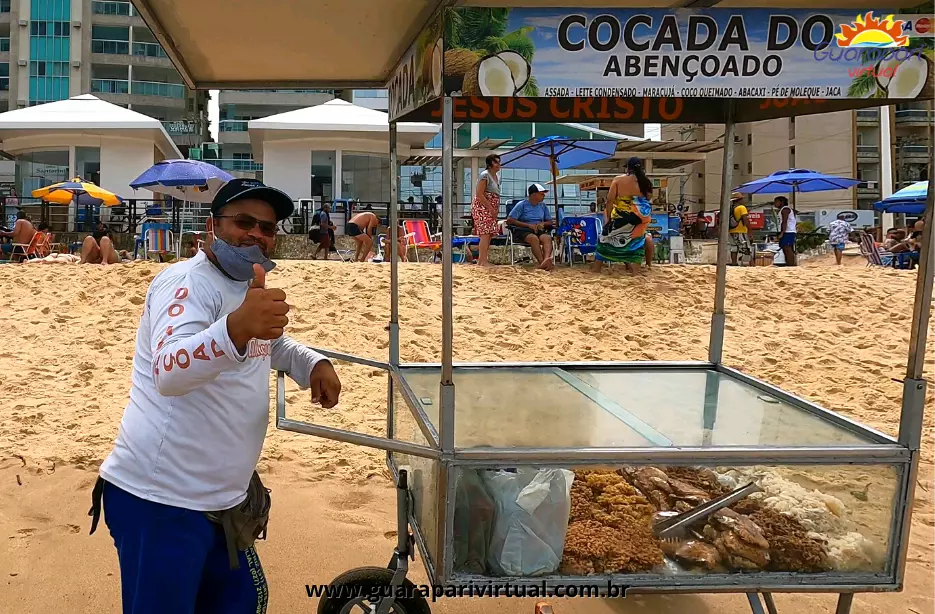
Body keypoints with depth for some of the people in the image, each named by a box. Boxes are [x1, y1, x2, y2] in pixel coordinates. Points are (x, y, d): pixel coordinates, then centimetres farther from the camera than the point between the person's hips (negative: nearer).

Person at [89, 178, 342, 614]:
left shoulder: (249, 289, 11)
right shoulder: (188, 282, -16)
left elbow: (272, 344, 31)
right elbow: (168, 373, -35)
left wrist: (314, 364, 9)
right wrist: (236, 329, -54)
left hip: (222, 499, 9)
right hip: (160, 501, -9)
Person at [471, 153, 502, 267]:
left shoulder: (497, 176, 16)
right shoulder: (485, 175, -12)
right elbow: (479, 194, -18)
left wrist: (496, 210, 11)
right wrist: (491, 209, -18)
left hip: (491, 210, 9)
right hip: (482, 208, -9)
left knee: (489, 234, 6)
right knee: (485, 234, -14)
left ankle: (481, 260, 10)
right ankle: (483, 261, -15)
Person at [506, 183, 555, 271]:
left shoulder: (543, 206, 16)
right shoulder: (521, 205, 0)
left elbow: (550, 222, 21)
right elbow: (509, 220, -8)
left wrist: (543, 223, -5)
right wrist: (528, 225, -13)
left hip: (539, 231, 4)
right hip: (522, 231, -4)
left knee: (547, 238, -31)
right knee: (534, 238, -37)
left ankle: (546, 260, -55)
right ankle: (542, 263, -51)